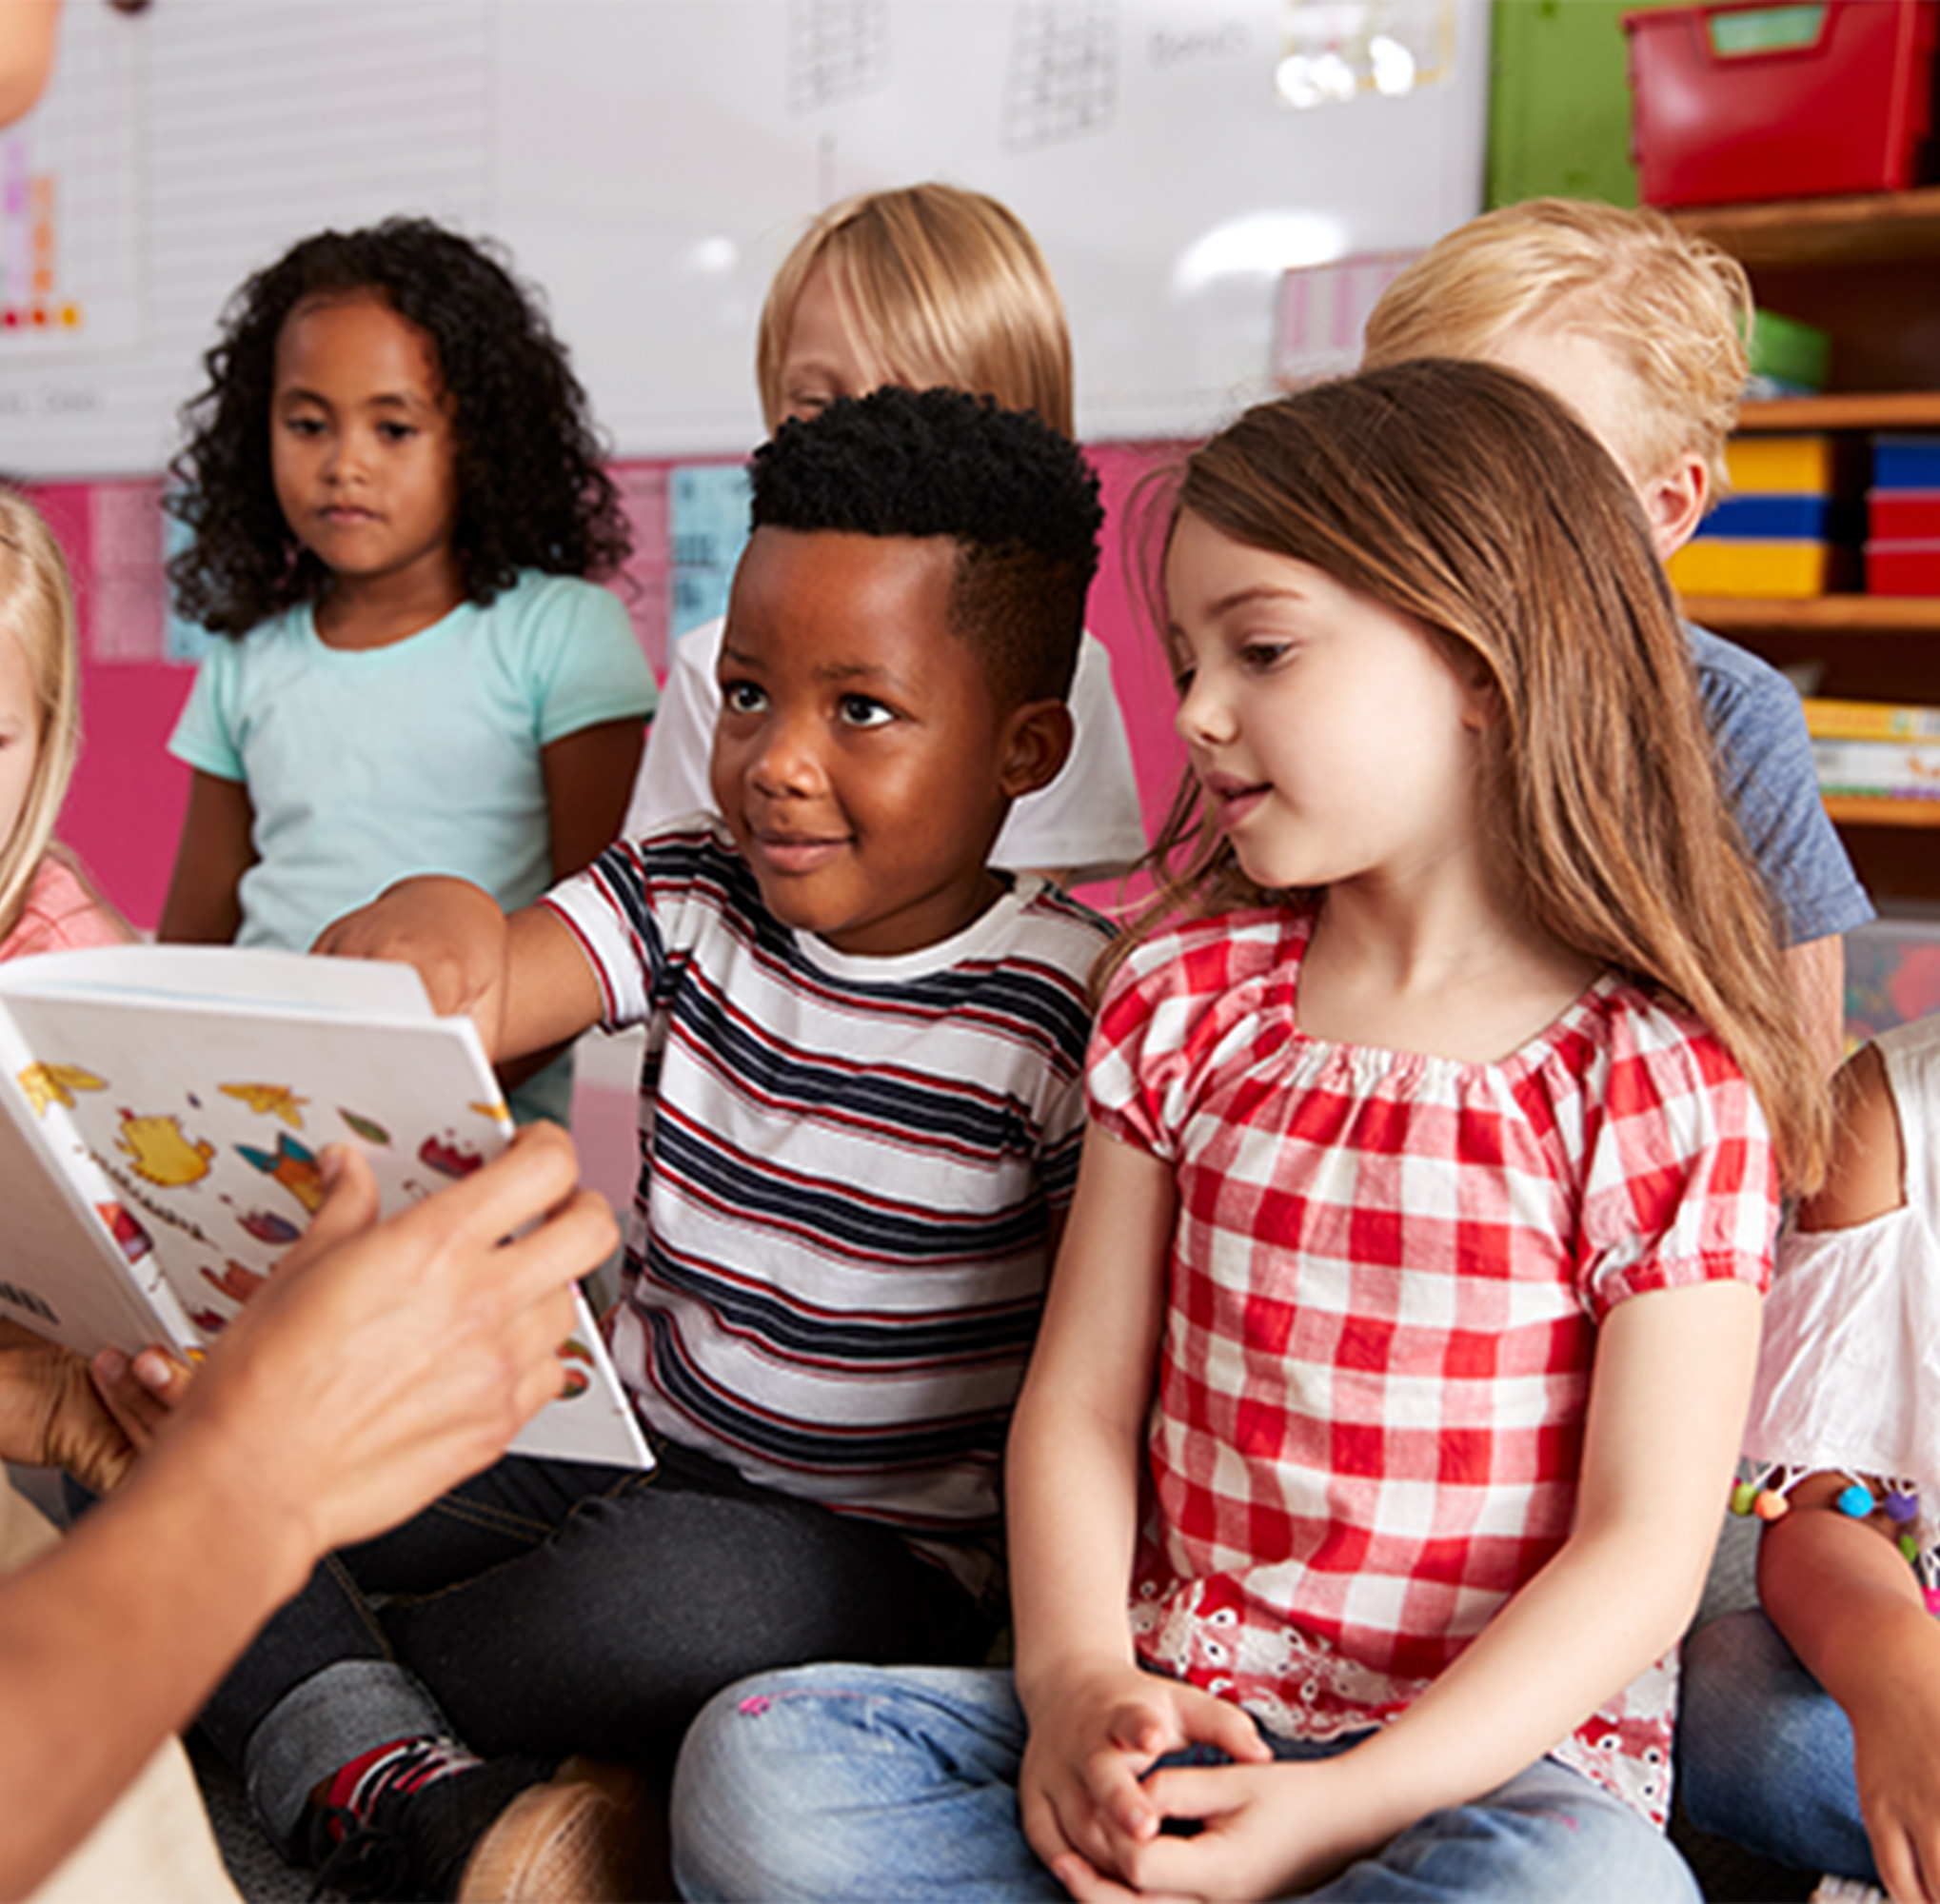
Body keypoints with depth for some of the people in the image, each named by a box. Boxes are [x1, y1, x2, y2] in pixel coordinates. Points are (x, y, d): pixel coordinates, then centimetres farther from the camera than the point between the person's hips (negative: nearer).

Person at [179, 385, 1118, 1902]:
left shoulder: (1069, 1009, -13)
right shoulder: (688, 899, 0)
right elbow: (450, 1006, -16)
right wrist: (428, 927, -39)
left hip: (883, 1555, -4)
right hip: (616, 1445, 5)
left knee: (691, 1592, -39)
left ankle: (305, 1693, -12)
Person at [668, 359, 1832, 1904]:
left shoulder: (1664, 1083, -8)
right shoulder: (1186, 996, 4)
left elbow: (1646, 1543, -10)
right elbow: (1080, 1397, 4)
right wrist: (1076, 1679, -13)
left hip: (1502, 1750, -3)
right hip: (1173, 1716, 3)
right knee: (755, 1766, -17)